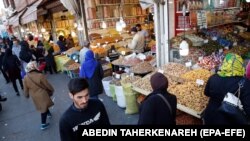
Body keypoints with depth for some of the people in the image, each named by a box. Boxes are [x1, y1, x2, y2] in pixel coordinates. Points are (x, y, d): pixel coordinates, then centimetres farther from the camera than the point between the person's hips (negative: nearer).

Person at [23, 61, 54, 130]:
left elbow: (26, 89, 0)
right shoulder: (40, 75, -25)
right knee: (44, 108, 10)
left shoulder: (25, 78, -12)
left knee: (42, 107, 28)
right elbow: (47, 85, -14)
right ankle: (43, 124, 17)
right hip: (42, 94, -5)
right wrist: (52, 90, 6)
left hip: (34, 96, 5)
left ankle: (48, 113, 53)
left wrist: (27, 95, 20)